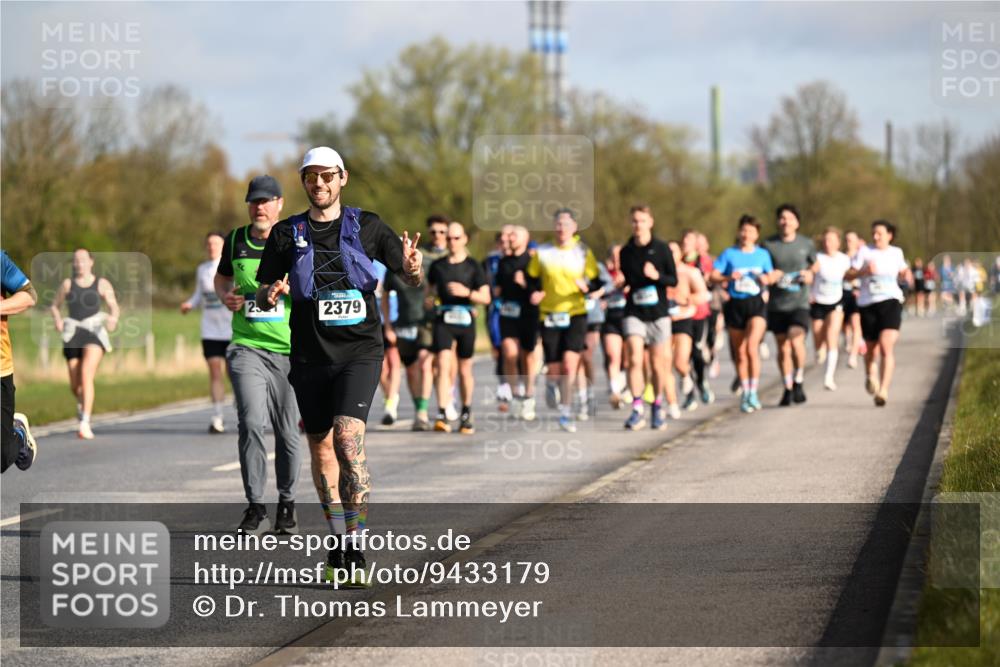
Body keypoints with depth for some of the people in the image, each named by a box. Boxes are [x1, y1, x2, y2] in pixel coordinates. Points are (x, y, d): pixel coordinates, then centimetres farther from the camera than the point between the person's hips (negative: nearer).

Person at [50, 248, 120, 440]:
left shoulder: (102, 284, 5)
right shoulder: (68, 284, 11)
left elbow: (114, 307, -1)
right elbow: (55, 306, 19)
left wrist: (113, 319, -24)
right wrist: (57, 320, -3)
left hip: (95, 333, -3)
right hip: (73, 336, 3)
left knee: (86, 376, -24)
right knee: (75, 386, 6)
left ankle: (85, 424, -26)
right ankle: (82, 403, 44)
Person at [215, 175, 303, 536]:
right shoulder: (235, 240, 8)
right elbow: (221, 275, 26)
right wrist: (225, 295, 5)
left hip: (290, 349, -1)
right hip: (246, 347, 1)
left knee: (287, 432, 5)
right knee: (251, 422, -16)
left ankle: (287, 504, 25)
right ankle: (255, 508, -8)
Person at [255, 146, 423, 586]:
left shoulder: (366, 226, 4)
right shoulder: (287, 234, 6)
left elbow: (413, 278, 9)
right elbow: (263, 297, 8)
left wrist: (412, 267, -15)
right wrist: (270, 295, -16)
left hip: (359, 351, -3)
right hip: (309, 355, 3)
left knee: (348, 439, -19)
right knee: (320, 449, 9)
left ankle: (356, 549, -17)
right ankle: (338, 542, 25)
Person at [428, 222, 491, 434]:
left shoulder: (473, 266, 3)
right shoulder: (437, 266, 9)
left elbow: (485, 297, 0)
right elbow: (429, 289, 24)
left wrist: (467, 292, -16)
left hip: (465, 321, 0)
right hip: (443, 321, 0)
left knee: (464, 370, 8)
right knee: (443, 365, -16)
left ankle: (466, 415, 26)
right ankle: (442, 416, -22)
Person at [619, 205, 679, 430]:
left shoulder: (662, 249, -1)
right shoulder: (626, 252, 6)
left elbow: (673, 280, -1)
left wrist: (657, 276, -17)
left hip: (658, 313, -1)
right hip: (634, 313, 1)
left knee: (658, 364, 5)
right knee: (634, 360, -15)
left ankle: (657, 407, 22)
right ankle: (637, 410, -15)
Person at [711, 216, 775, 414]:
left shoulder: (763, 254, 7)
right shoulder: (729, 254, 4)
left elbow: (772, 275, 16)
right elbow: (713, 276, -1)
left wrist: (767, 279, -7)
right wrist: (728, 278, -19)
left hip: (756, 303, -1)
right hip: (735, 305, 1)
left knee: (752, 347, -20)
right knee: (740, 353, 6)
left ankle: (753, 392, -13)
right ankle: (744, 394, 18)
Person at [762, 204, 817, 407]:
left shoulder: (806, 244, 3)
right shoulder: (768, 245, 1)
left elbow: (814, 265, 21)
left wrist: (809, 274, 0)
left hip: (799, 302, -1)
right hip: (776, 304, 1)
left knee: (796, 340, -20)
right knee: (782, 348, 6)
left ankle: (798, 382, -2)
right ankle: (788, 389, 19)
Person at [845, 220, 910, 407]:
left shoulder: (896, 252, 10)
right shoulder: (865, 251, 2)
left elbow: (903, 270, 27)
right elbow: (848, 275, -2)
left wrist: (907, 274, 4)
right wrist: (864, 271, -19)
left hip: (891, 301, 0)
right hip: (868, 303, 0)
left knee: (887, 347, -18)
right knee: (871, 348, 11)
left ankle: (883, 391, -23)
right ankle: (870, 375, 45)